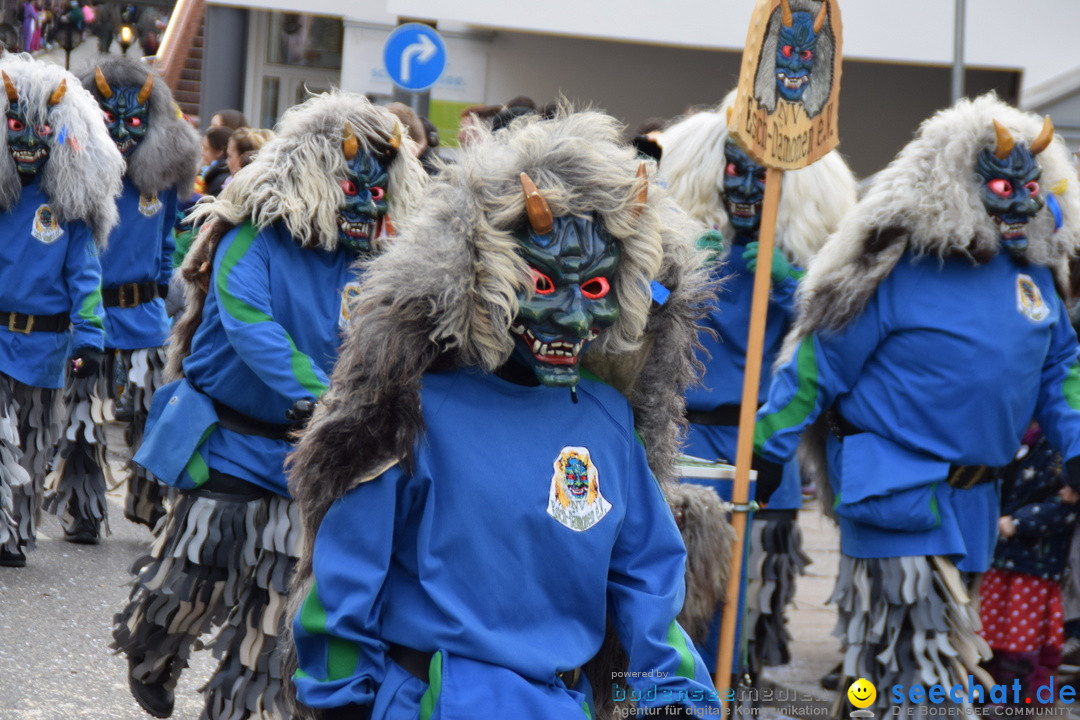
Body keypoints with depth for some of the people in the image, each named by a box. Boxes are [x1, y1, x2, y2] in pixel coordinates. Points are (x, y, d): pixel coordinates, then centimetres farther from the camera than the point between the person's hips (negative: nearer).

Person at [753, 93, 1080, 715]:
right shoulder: (897, 271, -13)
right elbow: (820, 358, -10)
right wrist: (770, 447, -10)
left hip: (974, 494, 7)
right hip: (899, 488, -7)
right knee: (920, 654, -10)